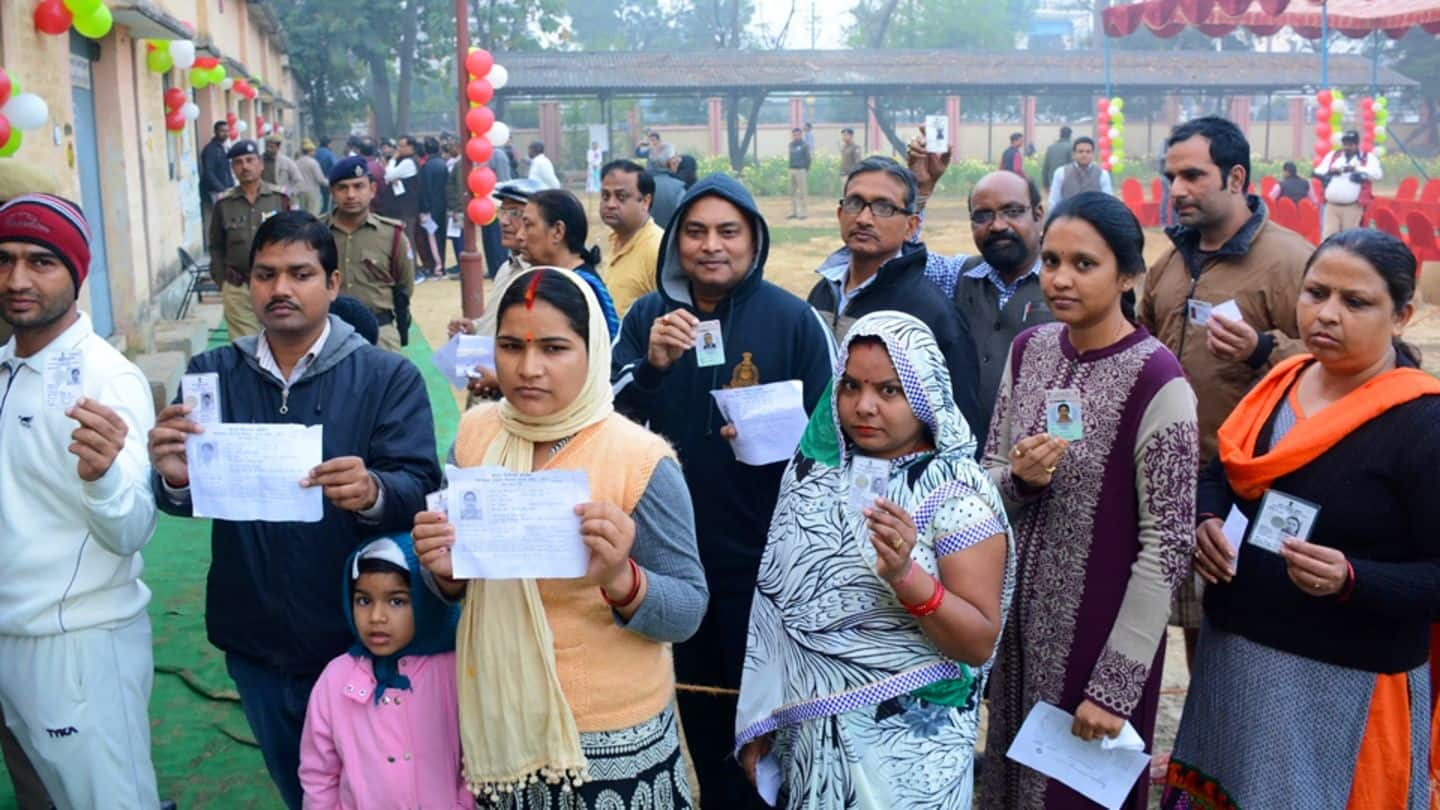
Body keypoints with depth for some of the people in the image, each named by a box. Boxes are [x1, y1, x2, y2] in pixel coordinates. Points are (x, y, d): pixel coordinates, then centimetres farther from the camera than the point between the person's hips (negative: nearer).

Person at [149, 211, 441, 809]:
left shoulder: (388, 377, -8)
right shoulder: (212, 374, 1)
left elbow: (420, 489, -16)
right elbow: (184, 497, -5)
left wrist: (372, 492, -39)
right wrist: (174, 479, -29)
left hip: (361, 638, -3)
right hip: (254, 641, 3)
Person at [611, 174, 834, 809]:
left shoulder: (792, 319, -7)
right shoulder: (649, 315, 2)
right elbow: (613, 419, -5)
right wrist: (651, 364, -22)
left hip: (761, 555, -3)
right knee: (698, 705, 19)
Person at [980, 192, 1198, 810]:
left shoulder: (1155, 381, -18)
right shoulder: (1029, 349, 0)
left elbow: (1167, 547, -17)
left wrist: (1114, 688, -16)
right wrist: (1018, 480, -17)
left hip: (1100, 634, -5)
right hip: (1019, 621, 5)